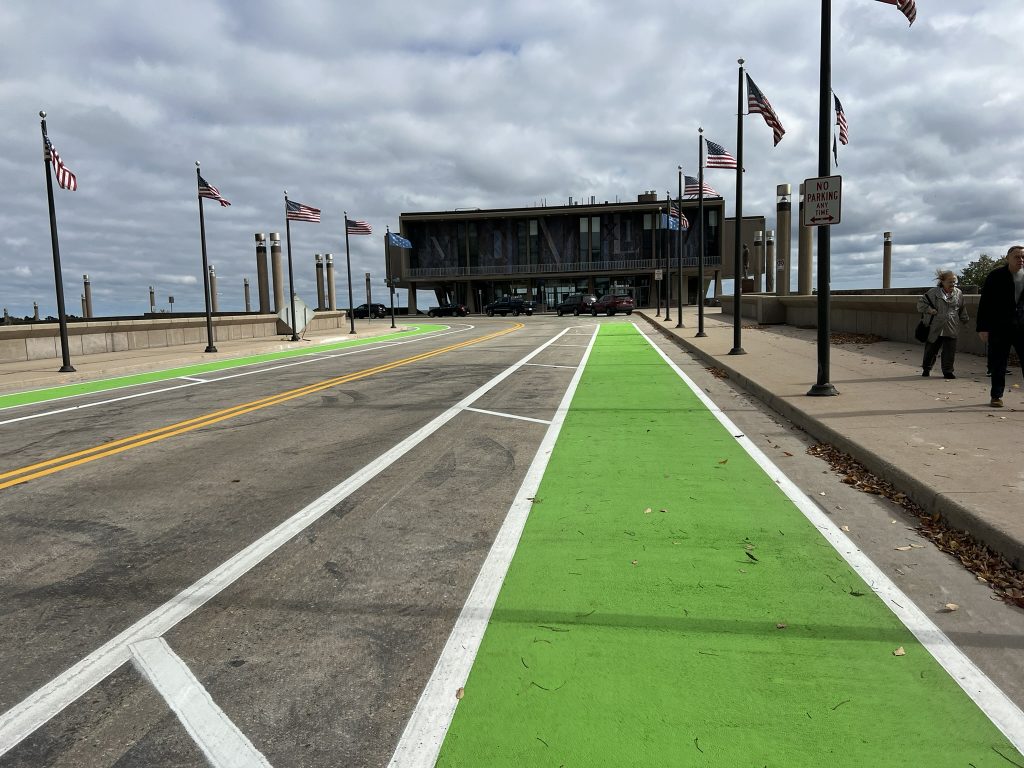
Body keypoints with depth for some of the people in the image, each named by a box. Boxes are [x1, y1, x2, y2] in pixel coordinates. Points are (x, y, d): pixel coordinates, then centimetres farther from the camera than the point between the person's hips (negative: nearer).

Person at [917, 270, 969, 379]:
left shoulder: (958, 293, 8)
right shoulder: (934, 292, -2)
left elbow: (962, 309, 20)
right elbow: (921, 301, 4)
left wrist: (964, 320, 24)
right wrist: (928, 309, -8)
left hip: (952, 329, 2)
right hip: (936, 328, -2)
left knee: (950, 351, 0)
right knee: (931, 349, 8)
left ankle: (948, 371, 11)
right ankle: (926, 368, 26)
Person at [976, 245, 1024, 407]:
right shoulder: (996, 276, -4)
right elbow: (984, 303, -5)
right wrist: (983, 327, -10)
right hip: (999, 327, -3)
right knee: (998, 364, 3)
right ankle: (996, 396, 14)